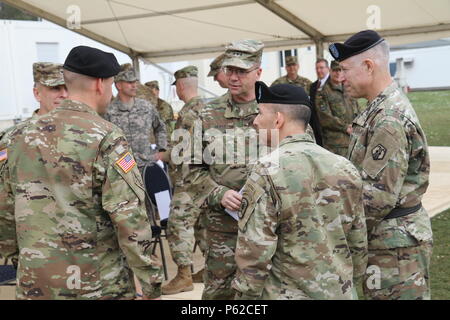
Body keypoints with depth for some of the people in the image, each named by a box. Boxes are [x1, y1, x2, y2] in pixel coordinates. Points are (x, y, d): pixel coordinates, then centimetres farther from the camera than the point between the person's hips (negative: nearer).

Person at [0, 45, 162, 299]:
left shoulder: (22, 135, 3)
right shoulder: (106, 137, -14)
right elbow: (130, 217, -18)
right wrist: (152, 283, -11)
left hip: (34, 285, 5)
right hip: (98, 285, -5)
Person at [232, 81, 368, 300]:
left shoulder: (267, 173, -17)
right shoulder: (346, 168, -1)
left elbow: (254, 253, -18)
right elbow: (359, 243, 5)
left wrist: (245, 294, -6)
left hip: (287, 293, -5)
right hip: (342, 293, 5)